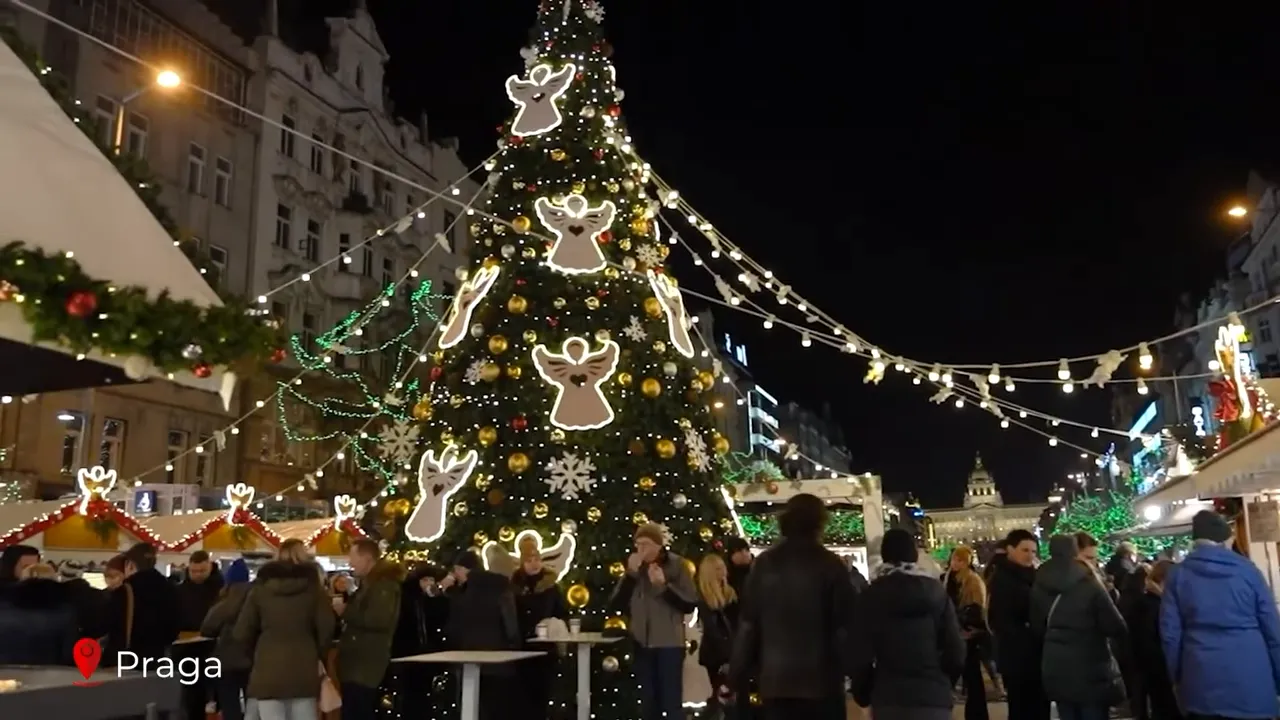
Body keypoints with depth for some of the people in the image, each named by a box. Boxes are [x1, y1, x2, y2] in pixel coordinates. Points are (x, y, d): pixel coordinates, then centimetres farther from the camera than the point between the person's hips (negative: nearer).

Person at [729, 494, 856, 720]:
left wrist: (735, 677, 8)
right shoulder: (831, 565, -5)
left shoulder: (765, 564, 3)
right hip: (822, 680, -2)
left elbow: (747, 625, 3)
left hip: (775, 680, 3)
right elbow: (845, 627, -7)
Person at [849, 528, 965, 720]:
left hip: (888, 697, -1)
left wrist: (862, 693, 12)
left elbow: (860, 655, -4)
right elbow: (956, 651, 2)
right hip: (934, 696, 1)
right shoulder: (936, 591, 5)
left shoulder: (871, 596, 0)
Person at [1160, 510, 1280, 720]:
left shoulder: (1178, 575, 2)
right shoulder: (1247, 569, 1)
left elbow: (1170, 632, 1)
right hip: (1251, 677, 0)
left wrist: (1178, 677, 12)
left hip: (1201, 679, 0)